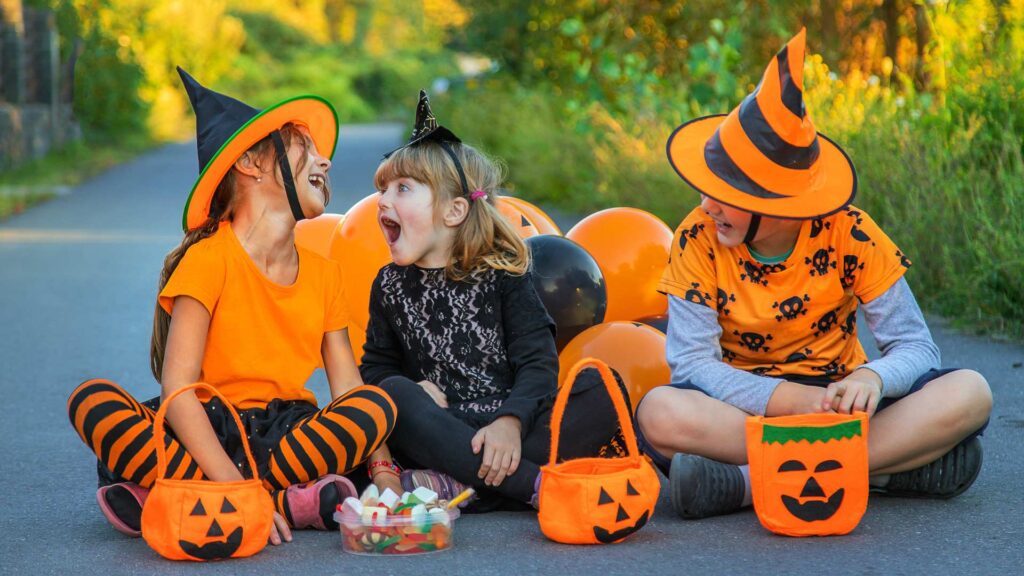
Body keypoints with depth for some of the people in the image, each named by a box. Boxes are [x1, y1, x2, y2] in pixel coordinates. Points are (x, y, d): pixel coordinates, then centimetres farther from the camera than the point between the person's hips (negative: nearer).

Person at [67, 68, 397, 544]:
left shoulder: (323, 272, 10)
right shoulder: (211, 257, -7)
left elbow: (348, 388, 6)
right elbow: (177, 386, -17)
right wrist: (235, 487, -30)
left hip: (286, 431, 4)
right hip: (207, 430, -3)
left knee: (377, 405, -24)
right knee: (92, 402, -28)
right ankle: (290, 502, -38)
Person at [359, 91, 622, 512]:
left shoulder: (502, 273, 4)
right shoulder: (390, 286, 12)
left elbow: (537, 362, -5)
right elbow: (375, 367, 16)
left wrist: (511, 421, -25)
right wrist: (413, 388, -9)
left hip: (507, 429, -1)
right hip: (438, 433, 1)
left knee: (600, 385, -24)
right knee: (395, 395, -30)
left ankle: (457, 485, -35)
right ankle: (540, 486, -38)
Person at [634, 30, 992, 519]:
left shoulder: (847, 235, -11)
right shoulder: (699, 239, -12)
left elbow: (916, 347, -10)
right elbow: (692, 361, -17)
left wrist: (871, 378, -34)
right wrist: (795, 400, -30)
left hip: (834, 398, 2)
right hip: (744, 404, -1)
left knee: (970, 394, -24)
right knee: (661, 413, -35)